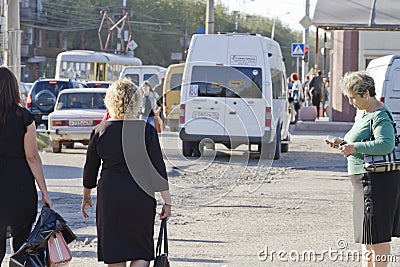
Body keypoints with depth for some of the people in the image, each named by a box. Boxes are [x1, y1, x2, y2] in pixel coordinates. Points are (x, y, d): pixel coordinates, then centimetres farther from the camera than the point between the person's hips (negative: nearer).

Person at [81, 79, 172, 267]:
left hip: (109, 195, 2)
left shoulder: (100, 130, 0)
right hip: (140, 195, -2)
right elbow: (159, 168, -5)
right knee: (141, 251, 6)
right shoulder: (147, 131, -6)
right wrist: (167, 201, 2)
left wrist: (86, 196, 22)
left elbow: (90, 167, 8)